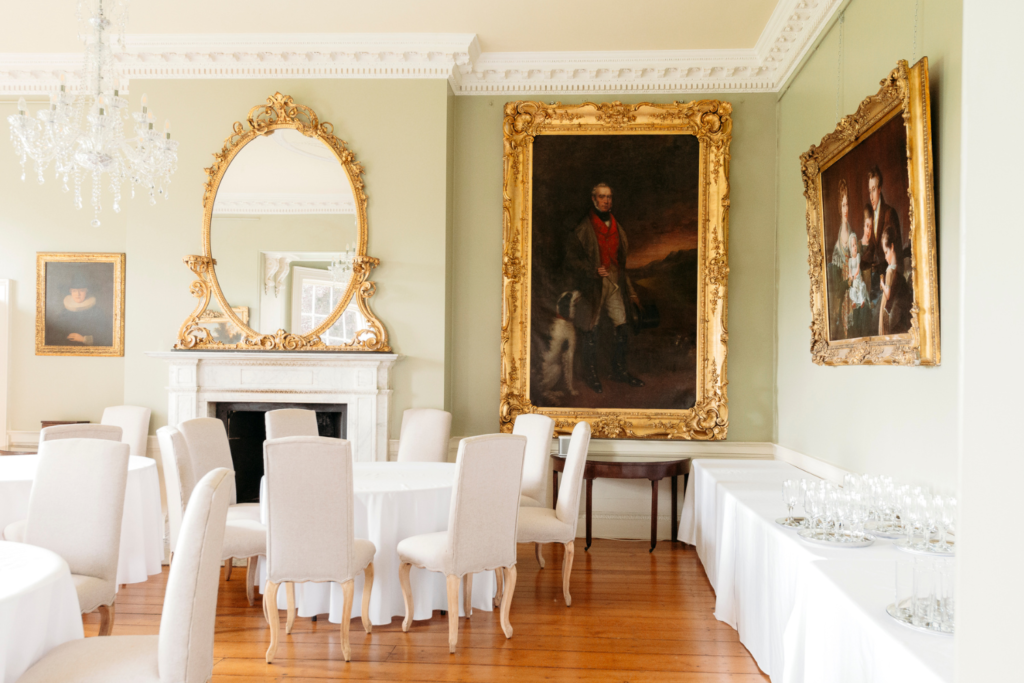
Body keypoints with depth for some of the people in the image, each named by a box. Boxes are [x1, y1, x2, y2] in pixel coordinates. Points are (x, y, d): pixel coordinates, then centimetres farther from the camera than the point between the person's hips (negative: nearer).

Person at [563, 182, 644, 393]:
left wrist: (630, 290, 17)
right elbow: (571, 259, -9)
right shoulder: (583, 228, -8)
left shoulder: (616, 227, 13)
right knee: (590, 331, 2)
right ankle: (590, 374, 19)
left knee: (622, 327, 4)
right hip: (592, 286, -6)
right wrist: (593, 271, -22)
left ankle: (619, 371, 20)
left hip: (614, 285, 6)